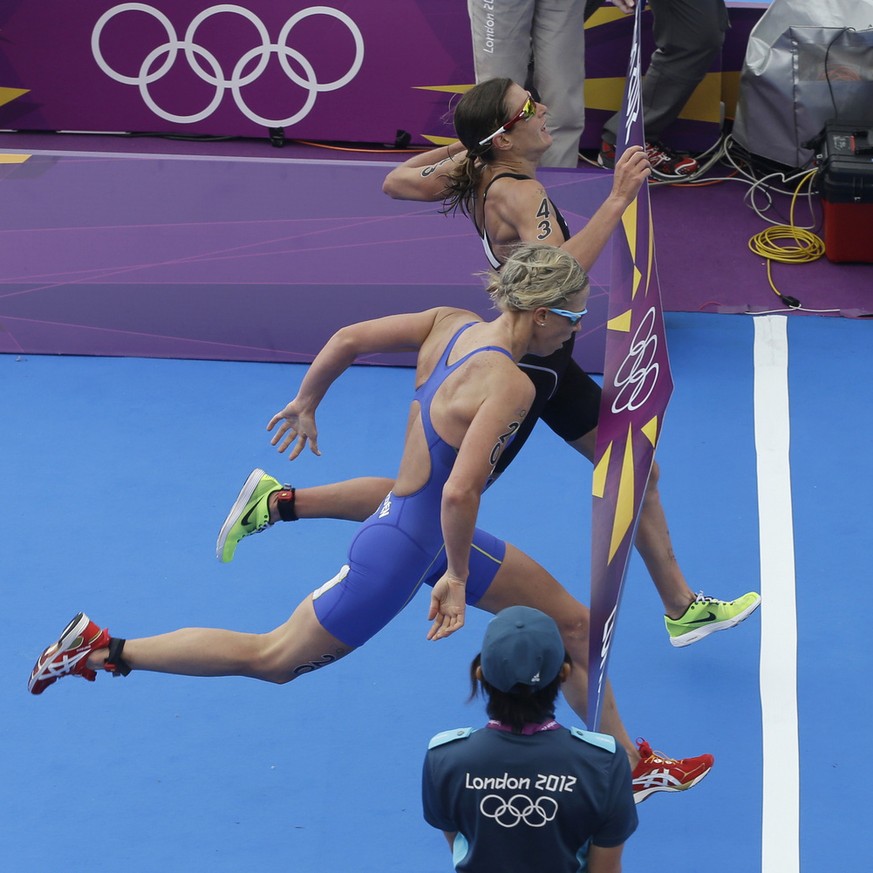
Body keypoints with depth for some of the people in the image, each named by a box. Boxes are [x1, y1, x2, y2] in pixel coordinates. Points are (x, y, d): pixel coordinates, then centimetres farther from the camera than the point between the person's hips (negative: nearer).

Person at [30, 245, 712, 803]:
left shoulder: (452, 323, -5)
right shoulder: (509, 385, -29)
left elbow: (348, 338, 2)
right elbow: (460, 493, -35)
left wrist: (306, 403, 18)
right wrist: (457, 579, -20)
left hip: (439, 532, 9)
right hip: (406, 546, -9)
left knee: (573, 622, 14)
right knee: (274, 659, 7)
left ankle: (630, 763, 29)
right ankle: (104, 650, 18)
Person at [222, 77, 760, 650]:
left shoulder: (477, 170, -2)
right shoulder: (519, 193, -28)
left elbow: (396, 182, 10)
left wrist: (460, 145, 11)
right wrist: (617, 200, -44)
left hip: (545, 362, 10)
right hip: (521, 370, -10)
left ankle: (682, 608, 29)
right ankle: (279, 502, 8)